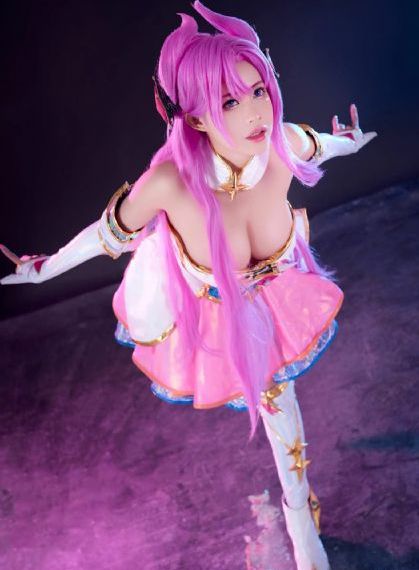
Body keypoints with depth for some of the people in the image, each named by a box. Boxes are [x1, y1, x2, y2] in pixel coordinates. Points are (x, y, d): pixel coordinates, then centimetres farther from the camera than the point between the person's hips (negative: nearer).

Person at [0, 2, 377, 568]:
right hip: (199, 304, -3)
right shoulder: (170, 181, -43)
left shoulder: (285, 144, -33)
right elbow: (112, 230, -22)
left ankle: (300, 512, 51)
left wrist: (346, 144, 18)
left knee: (276, 389, 23)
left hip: (266, 293, 3)